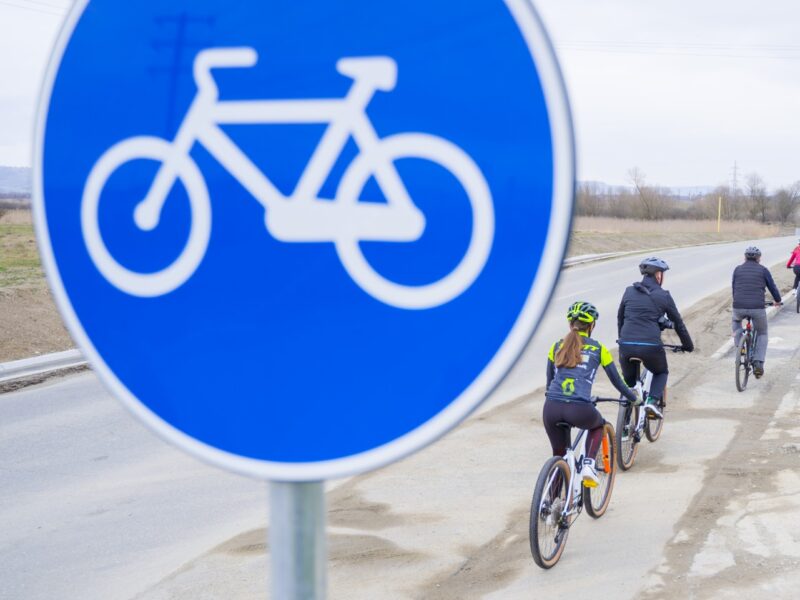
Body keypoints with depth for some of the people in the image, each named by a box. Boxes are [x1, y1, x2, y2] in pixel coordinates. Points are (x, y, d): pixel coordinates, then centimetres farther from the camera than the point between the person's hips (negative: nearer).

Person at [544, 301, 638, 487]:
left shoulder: (557, 346, 18)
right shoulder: (598, 349, 12)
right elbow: (617, 381, 18)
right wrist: (634, 398, 36)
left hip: (551, 409, 2)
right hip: (580, 410, -2)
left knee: (559, 455, 23)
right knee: (598, 425, 33)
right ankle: (588, 465, 11)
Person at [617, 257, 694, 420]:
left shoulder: (629, 291, 13)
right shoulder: (663, 296, 5)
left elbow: (620, 318, 22)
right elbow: (678, 323, 13)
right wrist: (688, 345, 27)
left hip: (626, 345, 2)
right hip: (650, 345, -2)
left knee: (628, 380, 24)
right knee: (661, 372, 27)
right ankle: (653, 401, 2)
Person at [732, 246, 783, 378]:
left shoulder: (738, 269, 12)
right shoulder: (763, 270, 6)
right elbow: (772, 287, 12)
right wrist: (778, 300, 32)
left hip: (739, 308, 2)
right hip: (757, 308, -2)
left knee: (735, 320, 38)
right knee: (762, 335, 20)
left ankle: (739, 345, 19)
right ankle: (758, 364, 4)